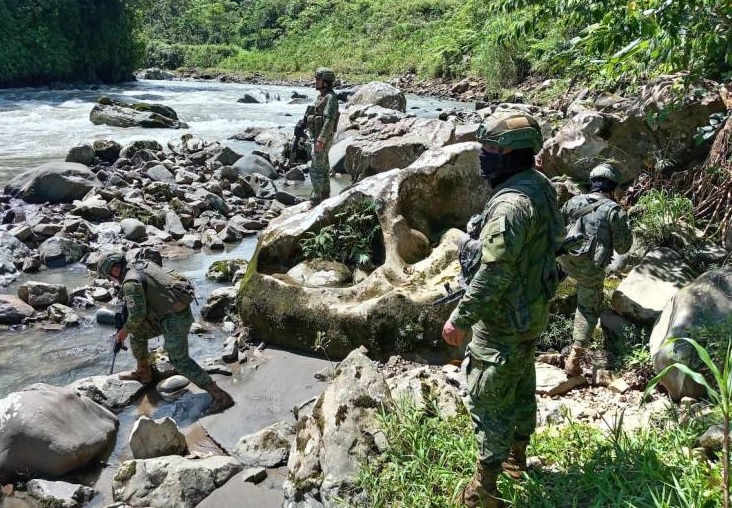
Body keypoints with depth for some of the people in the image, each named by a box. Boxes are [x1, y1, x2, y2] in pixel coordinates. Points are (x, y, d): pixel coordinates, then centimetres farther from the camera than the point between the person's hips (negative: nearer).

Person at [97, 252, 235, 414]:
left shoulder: (130, 282, -14)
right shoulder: (142, 266, 13)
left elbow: (137, 314, -23)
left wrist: (125, 330, -4)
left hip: (174, 320, -9)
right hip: (179, 311, 9)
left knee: (181, 361, -4)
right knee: (137, 332, 20)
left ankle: (220, 397, -6)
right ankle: (143, 372, 37)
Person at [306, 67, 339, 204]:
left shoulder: (330, 97, -18)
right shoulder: (322, 96, 13)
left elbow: (329, 120, -25)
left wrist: (320, 140, -28)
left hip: (323, 139, -10)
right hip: (318, 137, 10)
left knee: (316, 169, -8)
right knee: (324, 167, 13)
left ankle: (316, 198, -4)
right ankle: (325, 196, 20)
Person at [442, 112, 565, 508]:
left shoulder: (511, 203, -29)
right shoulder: (540, 186, 2)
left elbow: (494, 273, -30)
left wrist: (461, 318, -21)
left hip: (505, 320, -10)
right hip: (532, 311, 10)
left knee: (488, 397, 3)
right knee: (521, 383, 24)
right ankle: (517, 452, 45)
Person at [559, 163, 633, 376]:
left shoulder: (573, 202, 1)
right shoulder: (614, 210, -10)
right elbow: (623, 247, -6)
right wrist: (624, 224, 10)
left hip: (567, 261, 4)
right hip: (591, 269, -4)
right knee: (589, 309, 8)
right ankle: (575, 354, -2)